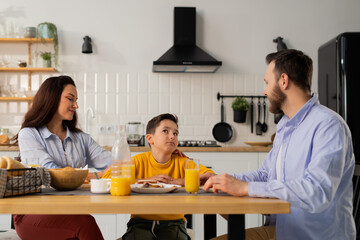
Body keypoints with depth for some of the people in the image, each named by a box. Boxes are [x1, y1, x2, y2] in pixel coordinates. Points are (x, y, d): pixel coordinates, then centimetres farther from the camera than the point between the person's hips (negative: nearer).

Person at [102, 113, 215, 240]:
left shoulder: (181, 161, 4)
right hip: (141, 221, -1)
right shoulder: (140, 160, 0)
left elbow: (210, 176, -6)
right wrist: (146, 181, -15)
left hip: (173, 221, 1)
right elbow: (107, 177, -10)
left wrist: (178, 181, -16)